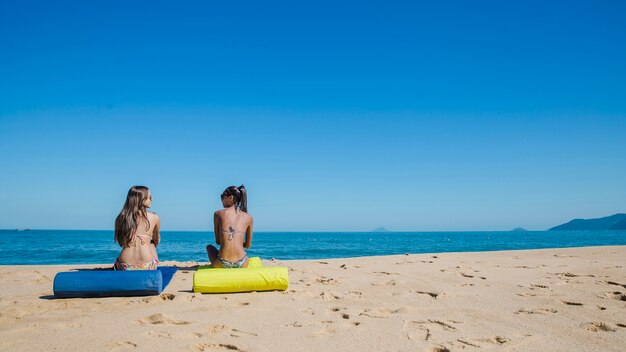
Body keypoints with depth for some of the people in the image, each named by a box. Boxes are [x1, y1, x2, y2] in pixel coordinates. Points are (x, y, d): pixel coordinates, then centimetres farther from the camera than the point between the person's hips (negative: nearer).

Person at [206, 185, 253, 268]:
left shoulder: (218, 214, 4)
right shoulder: (248, 217, 7)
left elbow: (217, 242, 10)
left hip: (222, 264, -2)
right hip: (241, 264, 2)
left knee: (209, 247, 34)